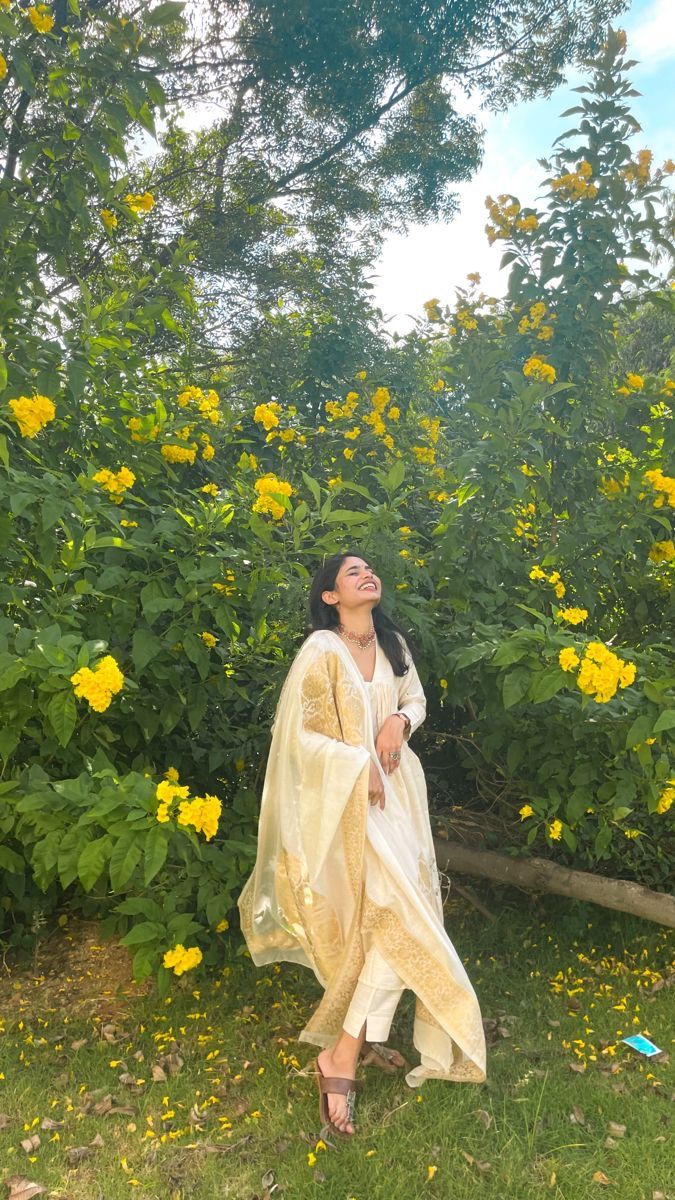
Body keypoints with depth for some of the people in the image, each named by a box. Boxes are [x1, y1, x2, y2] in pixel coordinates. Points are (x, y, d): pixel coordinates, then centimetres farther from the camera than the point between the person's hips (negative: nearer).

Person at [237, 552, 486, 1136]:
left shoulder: (392, 643, 5)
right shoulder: (321, 651, -15)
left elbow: (417, 700, 16)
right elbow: (298, 735, -15)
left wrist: (400, 721, -6)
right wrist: (360, 766, -20)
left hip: (397, 792, 7)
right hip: (348, 803, -7)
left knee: (396, 921, 11)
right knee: (401, 922, -12)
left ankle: (366, 1035, 31)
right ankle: (341, 1059, 2)